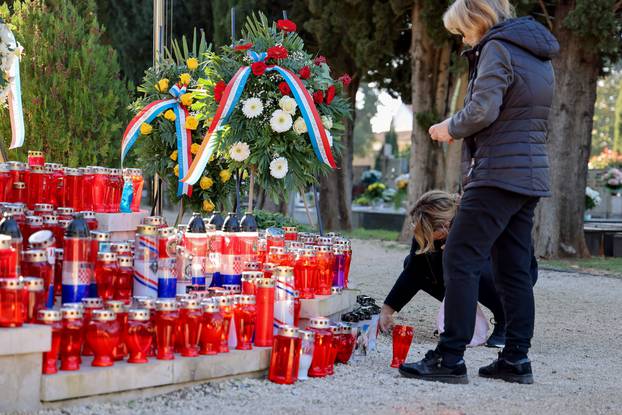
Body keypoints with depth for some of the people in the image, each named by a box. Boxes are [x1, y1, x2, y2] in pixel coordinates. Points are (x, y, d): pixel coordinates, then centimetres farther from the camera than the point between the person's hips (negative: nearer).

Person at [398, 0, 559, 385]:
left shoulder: (497, 48, -8)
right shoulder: (539, 54, 19)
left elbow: (482, 110, -20)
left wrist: (451, 128, -2)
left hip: (498, 175, -9)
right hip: (532, 176, 9)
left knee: (461, 260, -9)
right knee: (514, 269, 11)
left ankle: (450, 358, -12)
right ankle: (516, 359, 13)